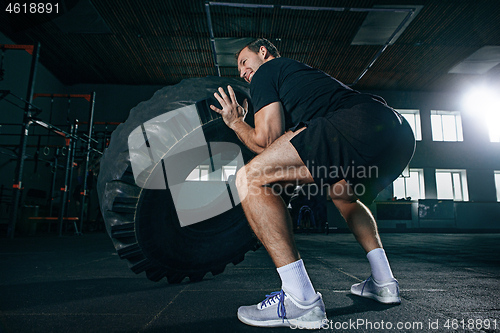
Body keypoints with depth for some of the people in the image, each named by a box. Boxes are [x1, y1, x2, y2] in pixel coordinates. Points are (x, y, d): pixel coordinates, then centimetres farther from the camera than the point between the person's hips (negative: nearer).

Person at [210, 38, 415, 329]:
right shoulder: (305, 72, 40)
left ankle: (301, 300, -9)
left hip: (358, 123, -10)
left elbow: (267, 140, 7)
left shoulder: (266, 71, 17)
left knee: (251, 179, -8)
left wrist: (235, 122, 25)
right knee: (344, 194, 36)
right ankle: (384, 282, 30)